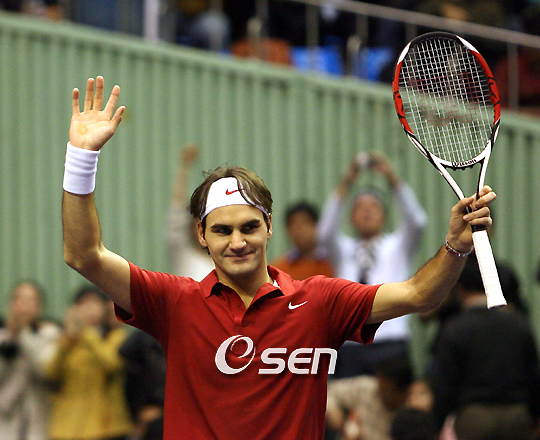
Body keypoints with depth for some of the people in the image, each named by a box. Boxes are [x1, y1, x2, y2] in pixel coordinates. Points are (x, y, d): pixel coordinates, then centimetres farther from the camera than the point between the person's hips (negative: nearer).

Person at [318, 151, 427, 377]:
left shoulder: (397, 246, 16)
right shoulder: (344, 249, 18)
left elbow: (416, 222, -3)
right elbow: (326, 233, -3)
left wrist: (393, 179, -15)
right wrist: (345, 184, -13)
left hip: (389, 342, -1)